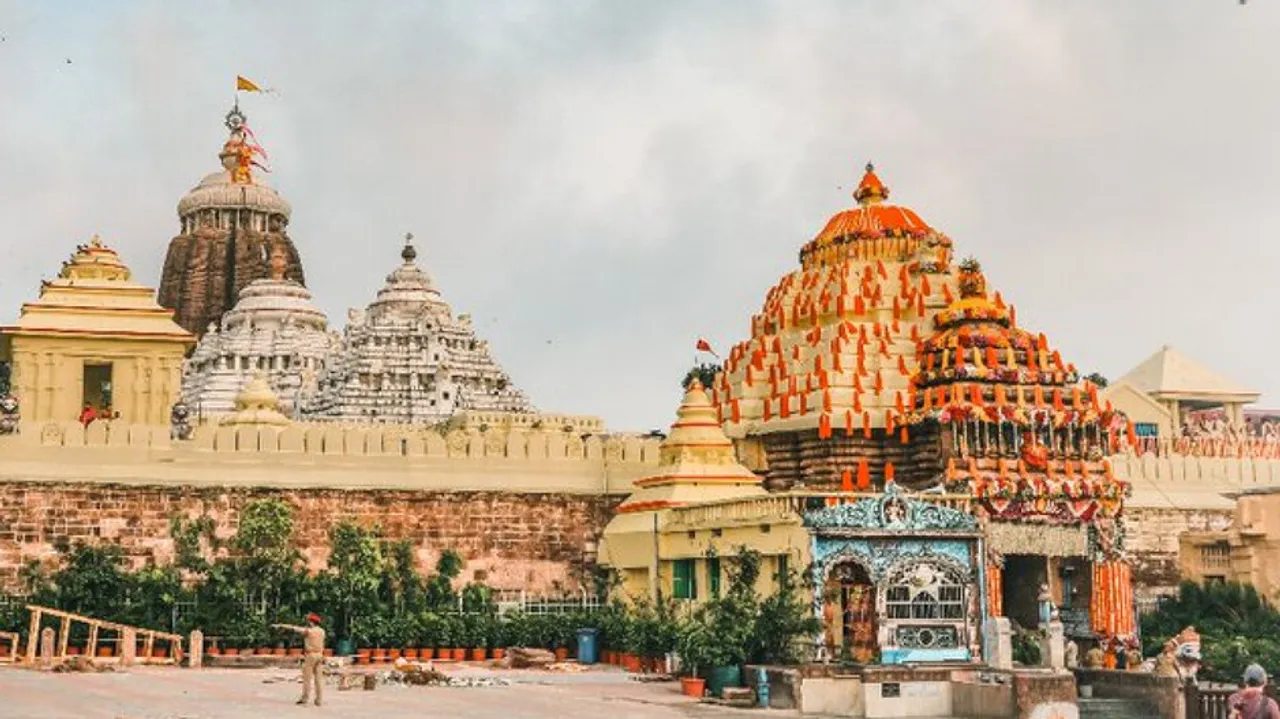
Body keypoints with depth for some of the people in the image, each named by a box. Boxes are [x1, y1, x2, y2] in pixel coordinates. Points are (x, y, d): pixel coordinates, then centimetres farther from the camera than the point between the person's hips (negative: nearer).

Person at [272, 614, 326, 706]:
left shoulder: (308, 631, -10)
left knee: (307, 677, -1)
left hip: (310, 655, -6)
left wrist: (280, 626, 1)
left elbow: (293, 628, -5)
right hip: (320, 655, 6)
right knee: (318, 677, 4)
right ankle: (318, 699, 3)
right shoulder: (322, 631, 8)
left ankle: (305, 698, 0)